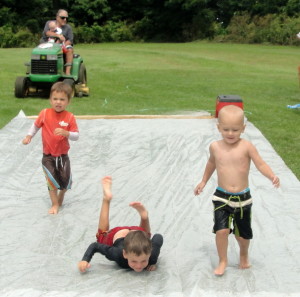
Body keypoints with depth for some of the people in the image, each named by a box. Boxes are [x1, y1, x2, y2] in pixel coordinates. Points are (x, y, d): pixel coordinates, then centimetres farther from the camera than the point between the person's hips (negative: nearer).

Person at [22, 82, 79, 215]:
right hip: (48, 156, -1)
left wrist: (66, 133, -31)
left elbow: (76, 136, -14)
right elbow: (36, 125, 8)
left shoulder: (70, 117, -12)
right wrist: (29, 136, -1)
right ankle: (55, 204, 17)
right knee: (52, 180, -2)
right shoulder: (45, 113, -10)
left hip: (63, 155, 1)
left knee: (65, 180, 10)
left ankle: (60, 198, 41)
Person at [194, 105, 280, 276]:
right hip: (222, 197, 1)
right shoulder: (215, 147, -3)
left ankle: (244, 255, 45)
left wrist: (272, 176, -34)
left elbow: (260, 164, -15)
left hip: (243, 198, 0)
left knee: (243, 233, 13)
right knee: (221, 230, -14)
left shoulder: (246, 146, -12)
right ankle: (223, 261, 10)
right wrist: (204, 181, 25)